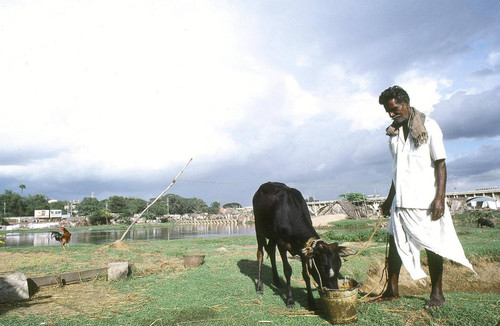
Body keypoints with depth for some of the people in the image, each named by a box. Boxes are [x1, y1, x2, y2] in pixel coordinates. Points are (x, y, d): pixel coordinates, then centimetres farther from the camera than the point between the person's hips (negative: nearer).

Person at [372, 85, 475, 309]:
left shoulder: (428, 126, -3)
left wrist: (440, 198, -15)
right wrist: (390, 198, 19)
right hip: (401, 200, 6)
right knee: (394, 243, 6)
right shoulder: (394, 133, 12)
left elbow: (440, 165, -7)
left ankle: (437, 293, 17)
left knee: (432, 245, 3)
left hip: (425, 199, -5)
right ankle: (392, 290, 16)